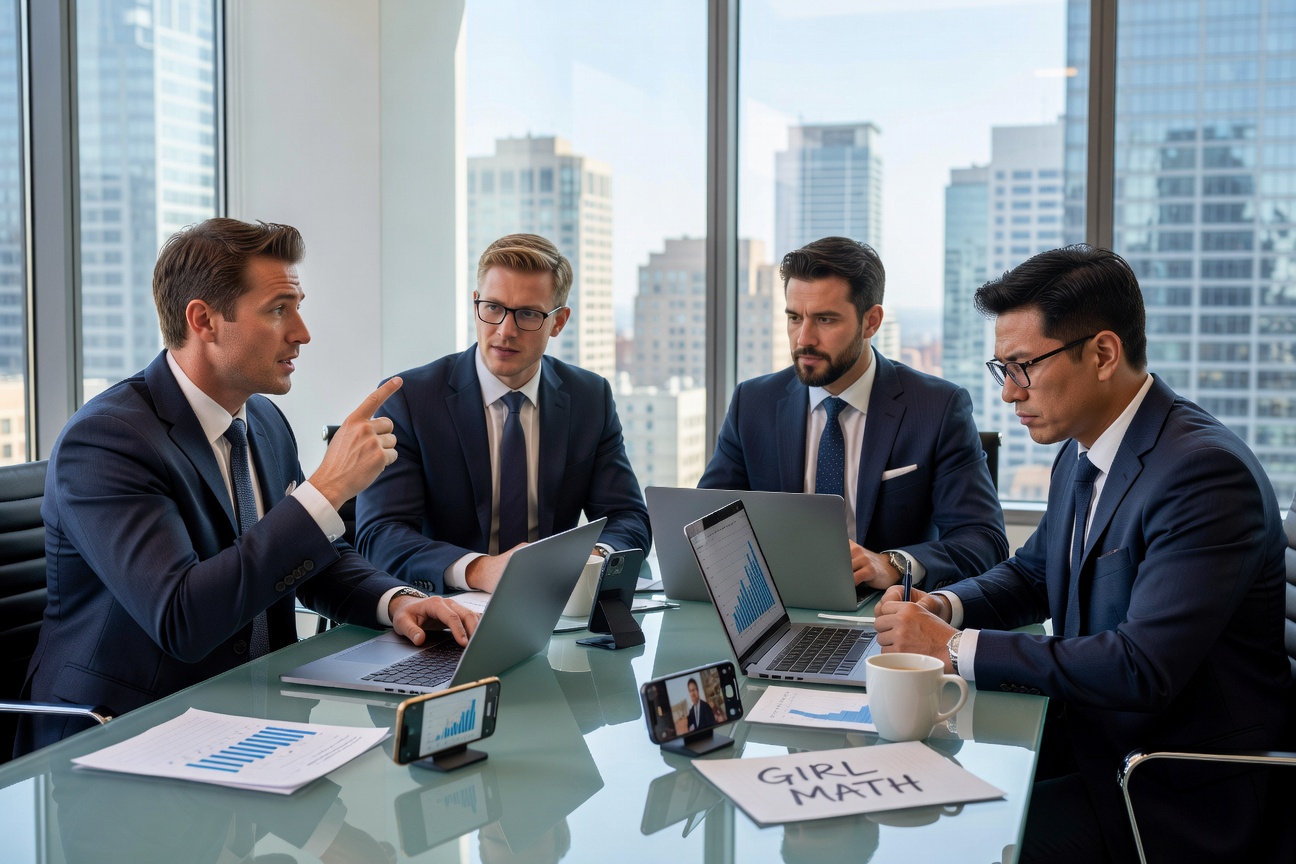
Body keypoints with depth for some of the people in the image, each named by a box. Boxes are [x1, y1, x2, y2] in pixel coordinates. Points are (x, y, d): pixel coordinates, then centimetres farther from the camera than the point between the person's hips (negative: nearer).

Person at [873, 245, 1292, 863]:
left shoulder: (1205, 471, -23)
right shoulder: (1078, 456, 6)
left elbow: (1143, 668, -29)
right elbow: (1031, 575, 21)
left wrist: (957, 648, -24)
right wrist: (944, 606, -1)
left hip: (1174, 797, -8)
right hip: (1086, 734, 8)